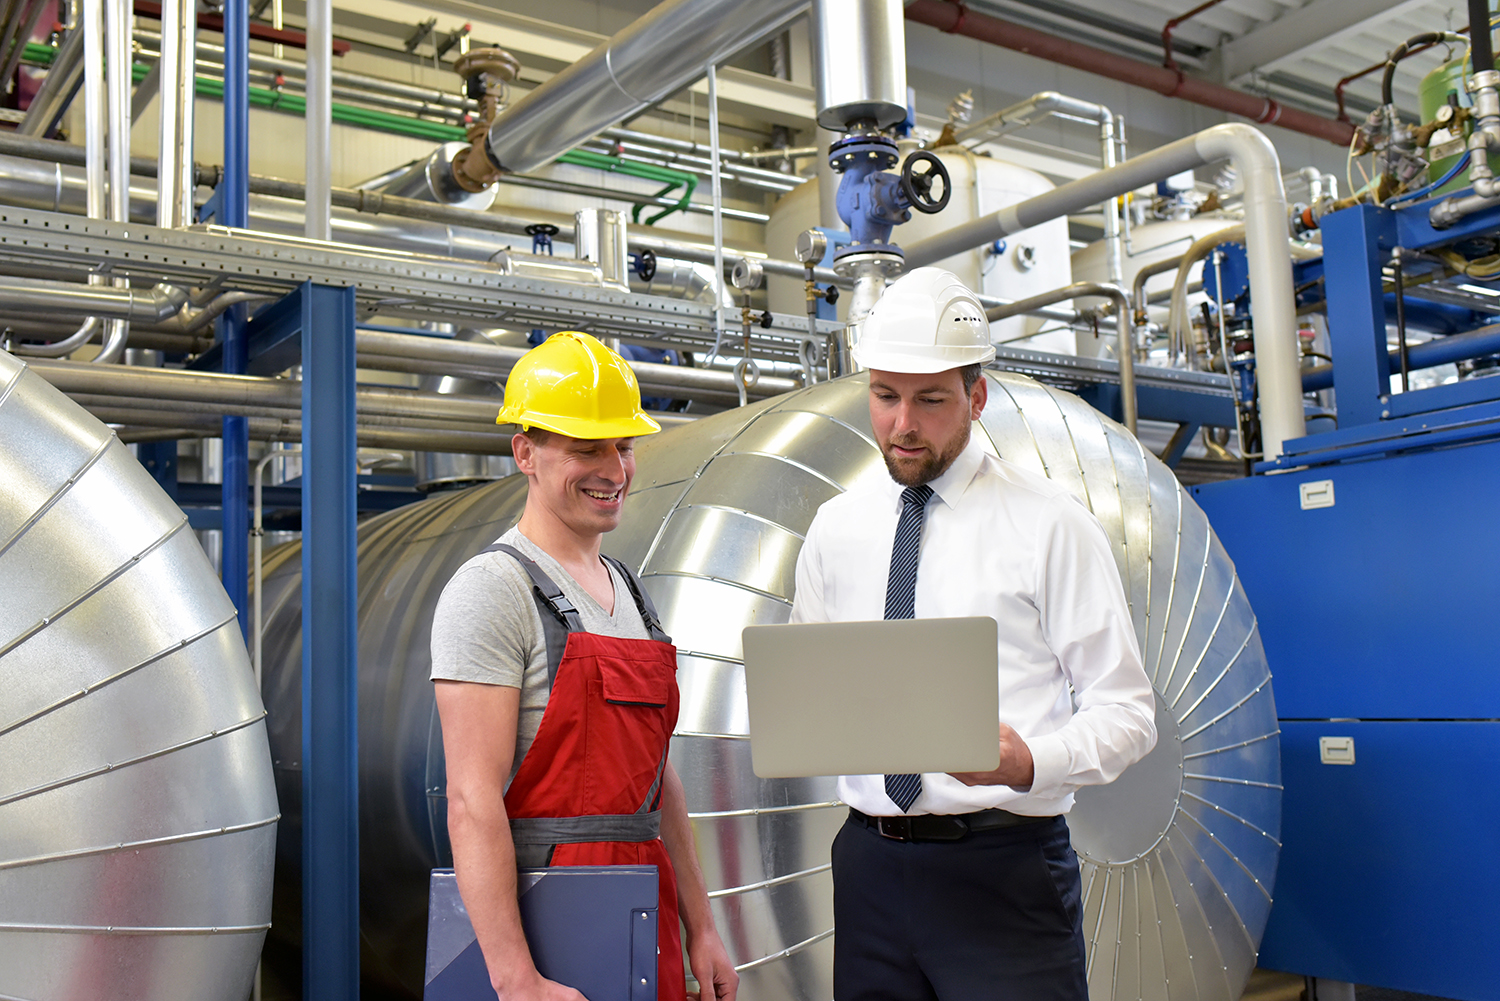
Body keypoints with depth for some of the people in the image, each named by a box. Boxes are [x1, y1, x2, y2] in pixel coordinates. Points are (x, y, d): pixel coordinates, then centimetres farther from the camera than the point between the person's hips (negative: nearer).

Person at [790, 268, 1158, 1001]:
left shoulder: (1049, 524, -3)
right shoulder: (836, 527, 9)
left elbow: (1125, 709, -6)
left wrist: (1031, 763, -24)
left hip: (1003, 869, -3)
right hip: (869, 864, 4)